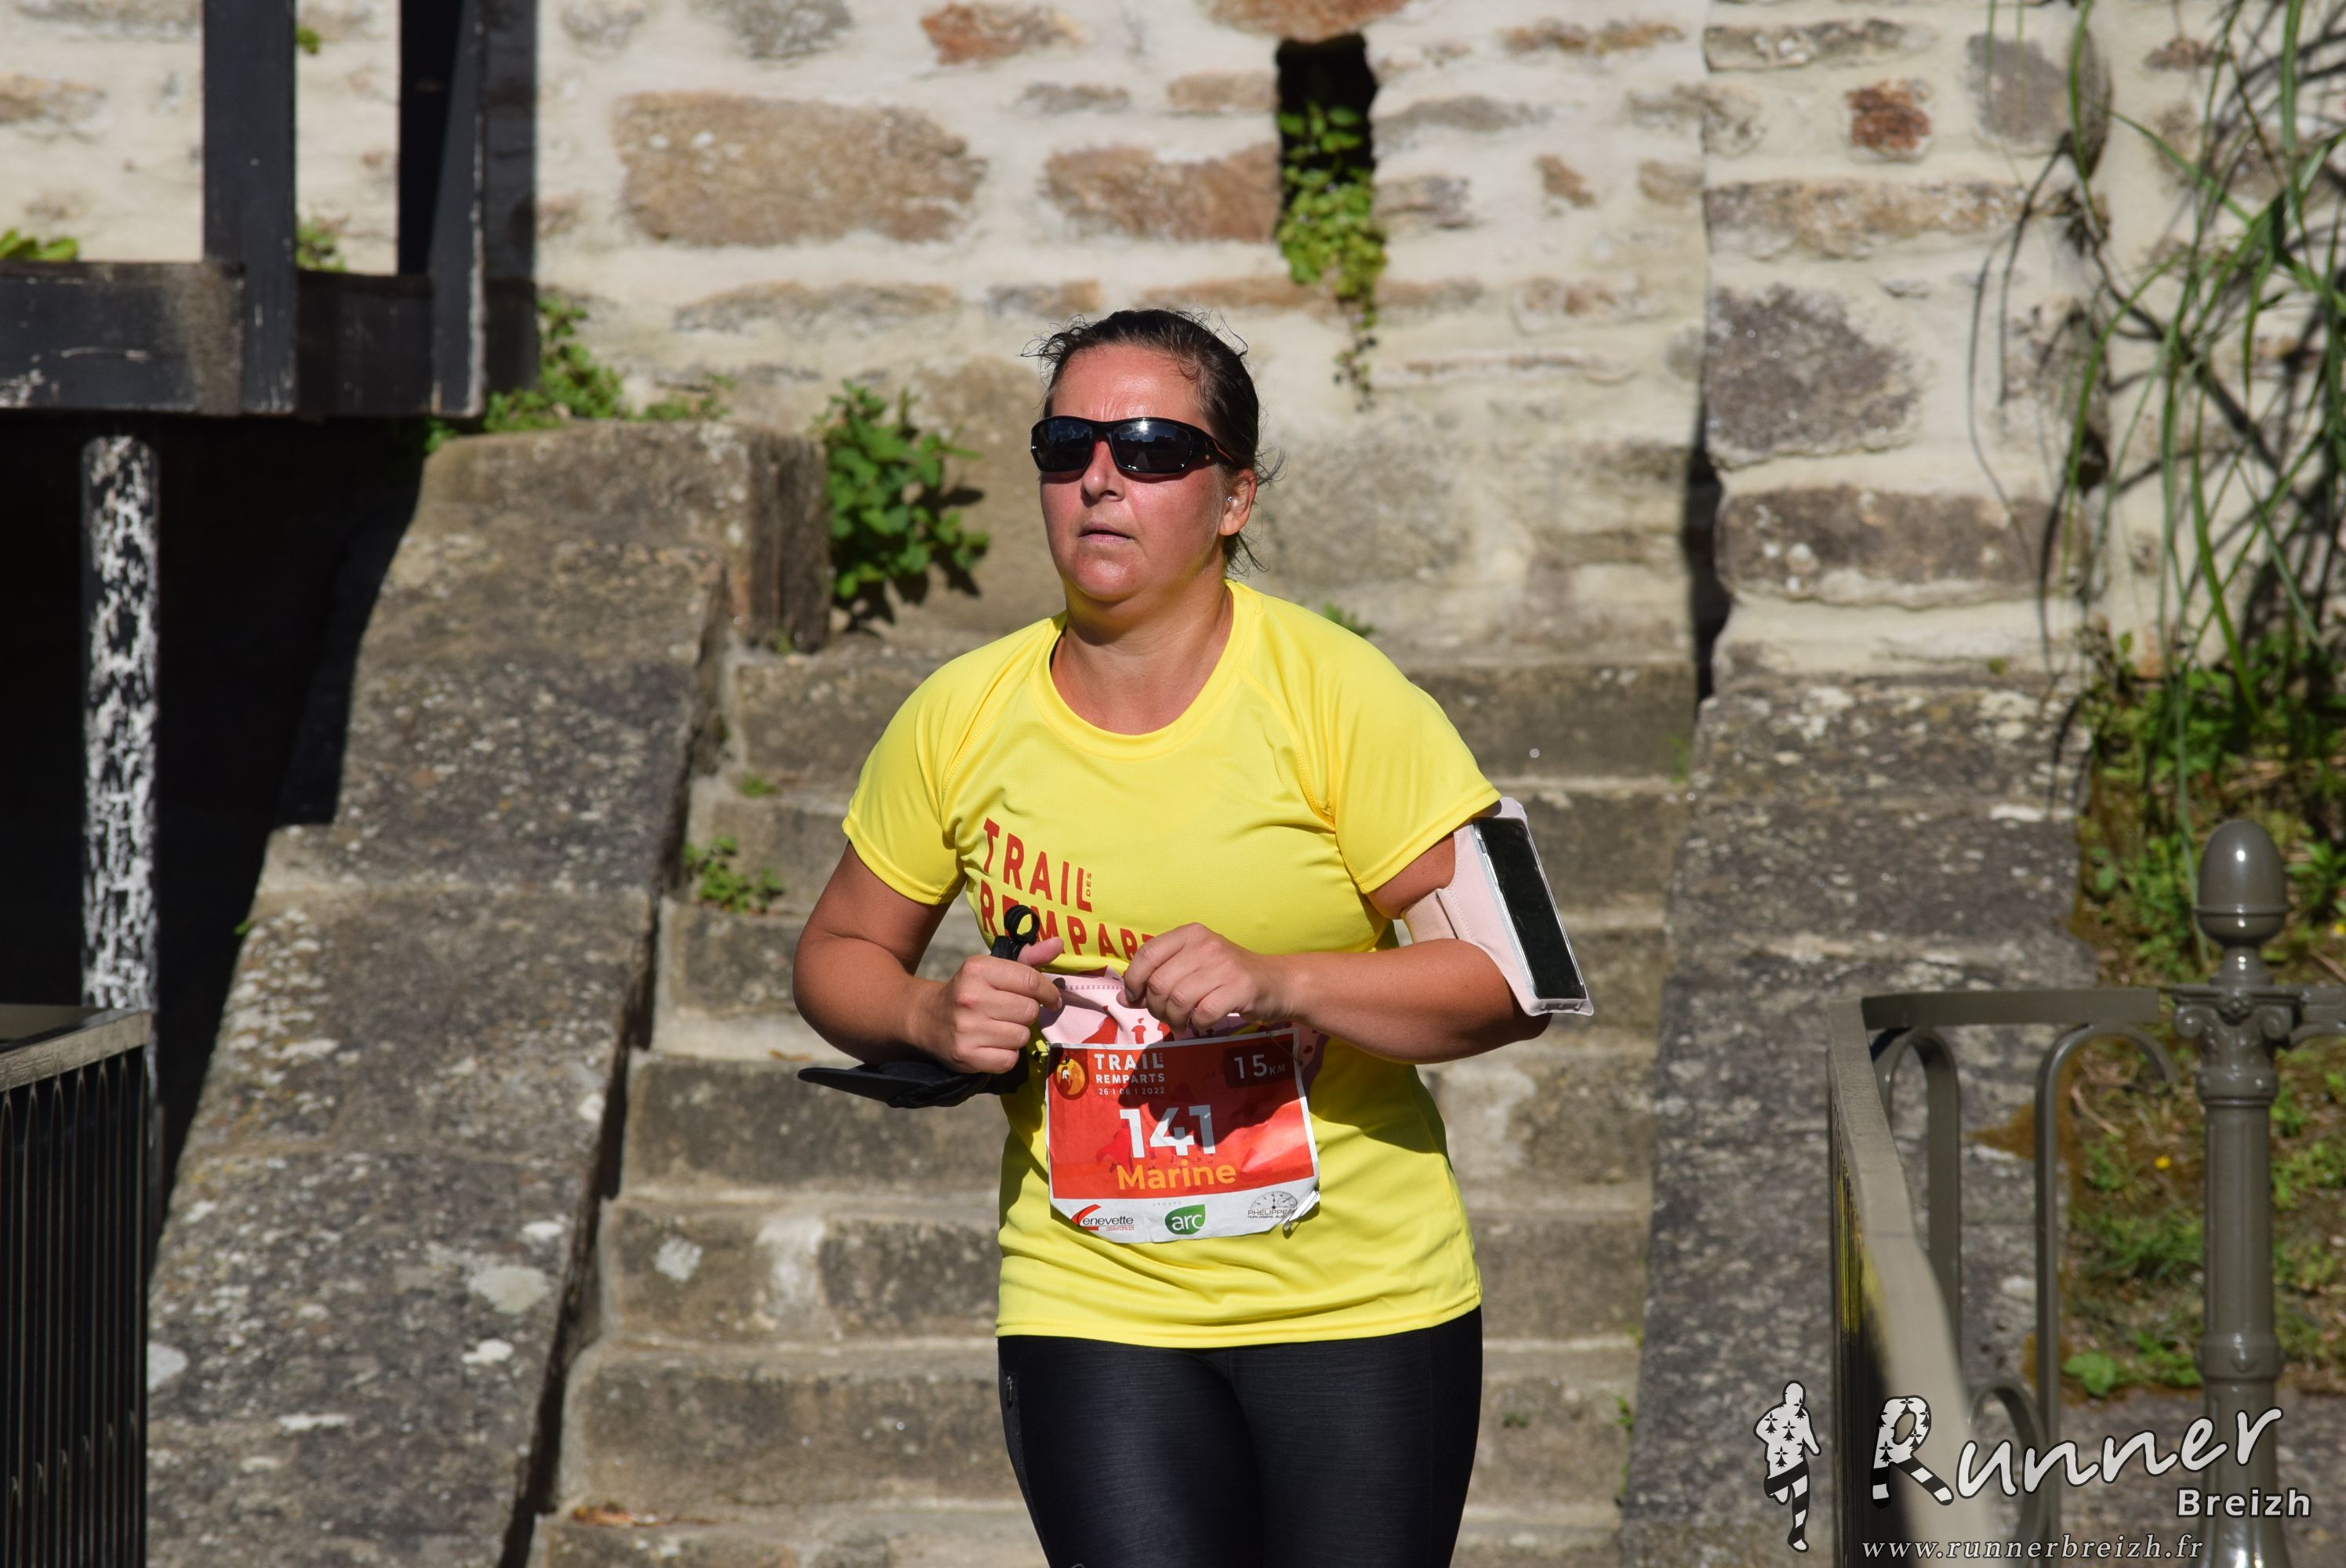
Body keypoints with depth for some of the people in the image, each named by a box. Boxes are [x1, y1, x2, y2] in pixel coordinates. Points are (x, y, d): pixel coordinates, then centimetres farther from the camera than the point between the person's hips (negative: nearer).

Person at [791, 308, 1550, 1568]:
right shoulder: (963, 717, 1)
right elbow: (839, 954, 14)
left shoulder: (1338, 695, -8)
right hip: (1092, 1305, 1)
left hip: (1360, 1299, -1)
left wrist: (1275, 982, -25)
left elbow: (1515, 977, -11)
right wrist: (930, 1017, -8)